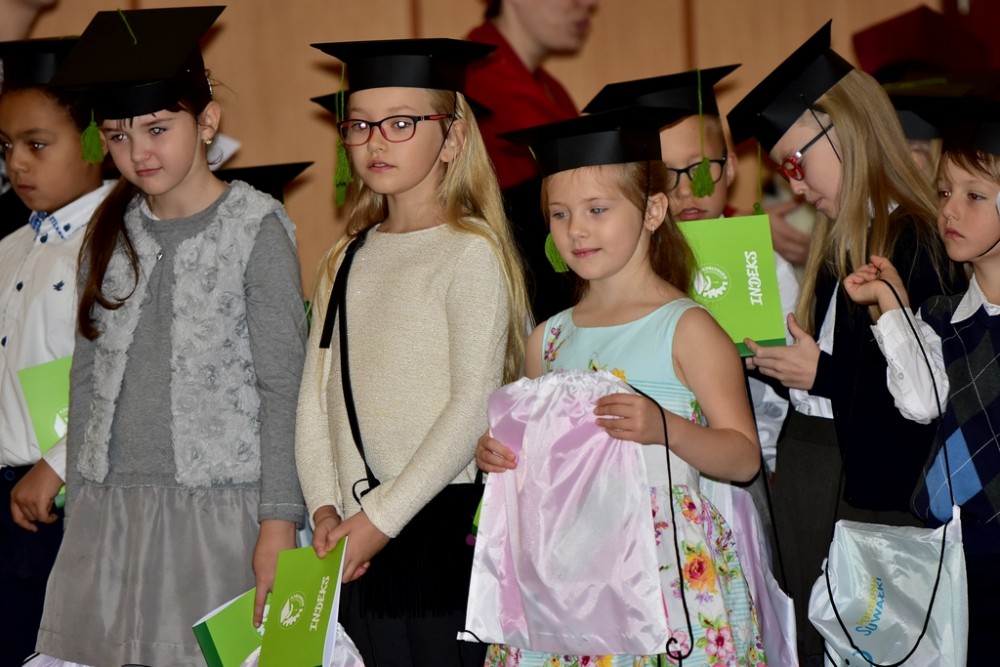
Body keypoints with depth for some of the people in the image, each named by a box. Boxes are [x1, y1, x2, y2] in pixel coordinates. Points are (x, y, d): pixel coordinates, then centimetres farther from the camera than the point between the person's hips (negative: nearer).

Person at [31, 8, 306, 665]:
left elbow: (283, 385, -6)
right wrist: (79, 507, 12)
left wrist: (277, 523, -11)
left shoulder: (257, 228, -4)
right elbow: (88, 375, 15)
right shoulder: (111, 232, 10)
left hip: (219, 510, -4)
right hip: (110, 507, 5)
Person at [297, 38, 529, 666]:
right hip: (360, 534, 6)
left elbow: (474, 405, -13)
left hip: (445, 524, -6)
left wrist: (384, 516, -13)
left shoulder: (472, 251, -6)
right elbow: (316, 396, 11)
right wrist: (325, 507, -3)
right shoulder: (346, 260, 13)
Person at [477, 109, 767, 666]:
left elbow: (744, 457, -7)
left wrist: (666, 428, -23)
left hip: (670, 568, -4)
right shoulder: (549, 339, 12)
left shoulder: (686, 328, -4)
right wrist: (497, 454, 2)